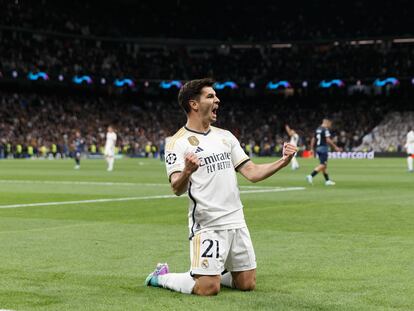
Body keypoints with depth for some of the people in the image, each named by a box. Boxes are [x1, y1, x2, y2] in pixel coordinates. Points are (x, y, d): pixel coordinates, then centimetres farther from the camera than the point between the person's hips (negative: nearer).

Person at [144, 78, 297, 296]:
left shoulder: (225, 136, 13)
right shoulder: (178, 142, -8)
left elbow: (251, 172, 9)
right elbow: (177, 189, -19)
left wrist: (283, 162, -6)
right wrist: (186, 172, -41)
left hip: (236, 222, 7)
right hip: (207, 226, -6)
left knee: (247, 284, 8)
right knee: (208, 289, -12)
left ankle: (210, 272, 33)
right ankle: (162, 277, 13)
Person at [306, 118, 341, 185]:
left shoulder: (317, 130, 14)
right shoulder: (325, 129, -11)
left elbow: (313, 140, 16)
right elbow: (328, 140, -18)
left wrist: (312, 149, 20)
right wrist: (335, 147, -13)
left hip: (318, 148, 9)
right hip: (323, 148, -9)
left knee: (324, 165, 13)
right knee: (322, 165, -9)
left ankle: (327, 180, 15)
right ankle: (311, 176, -20)